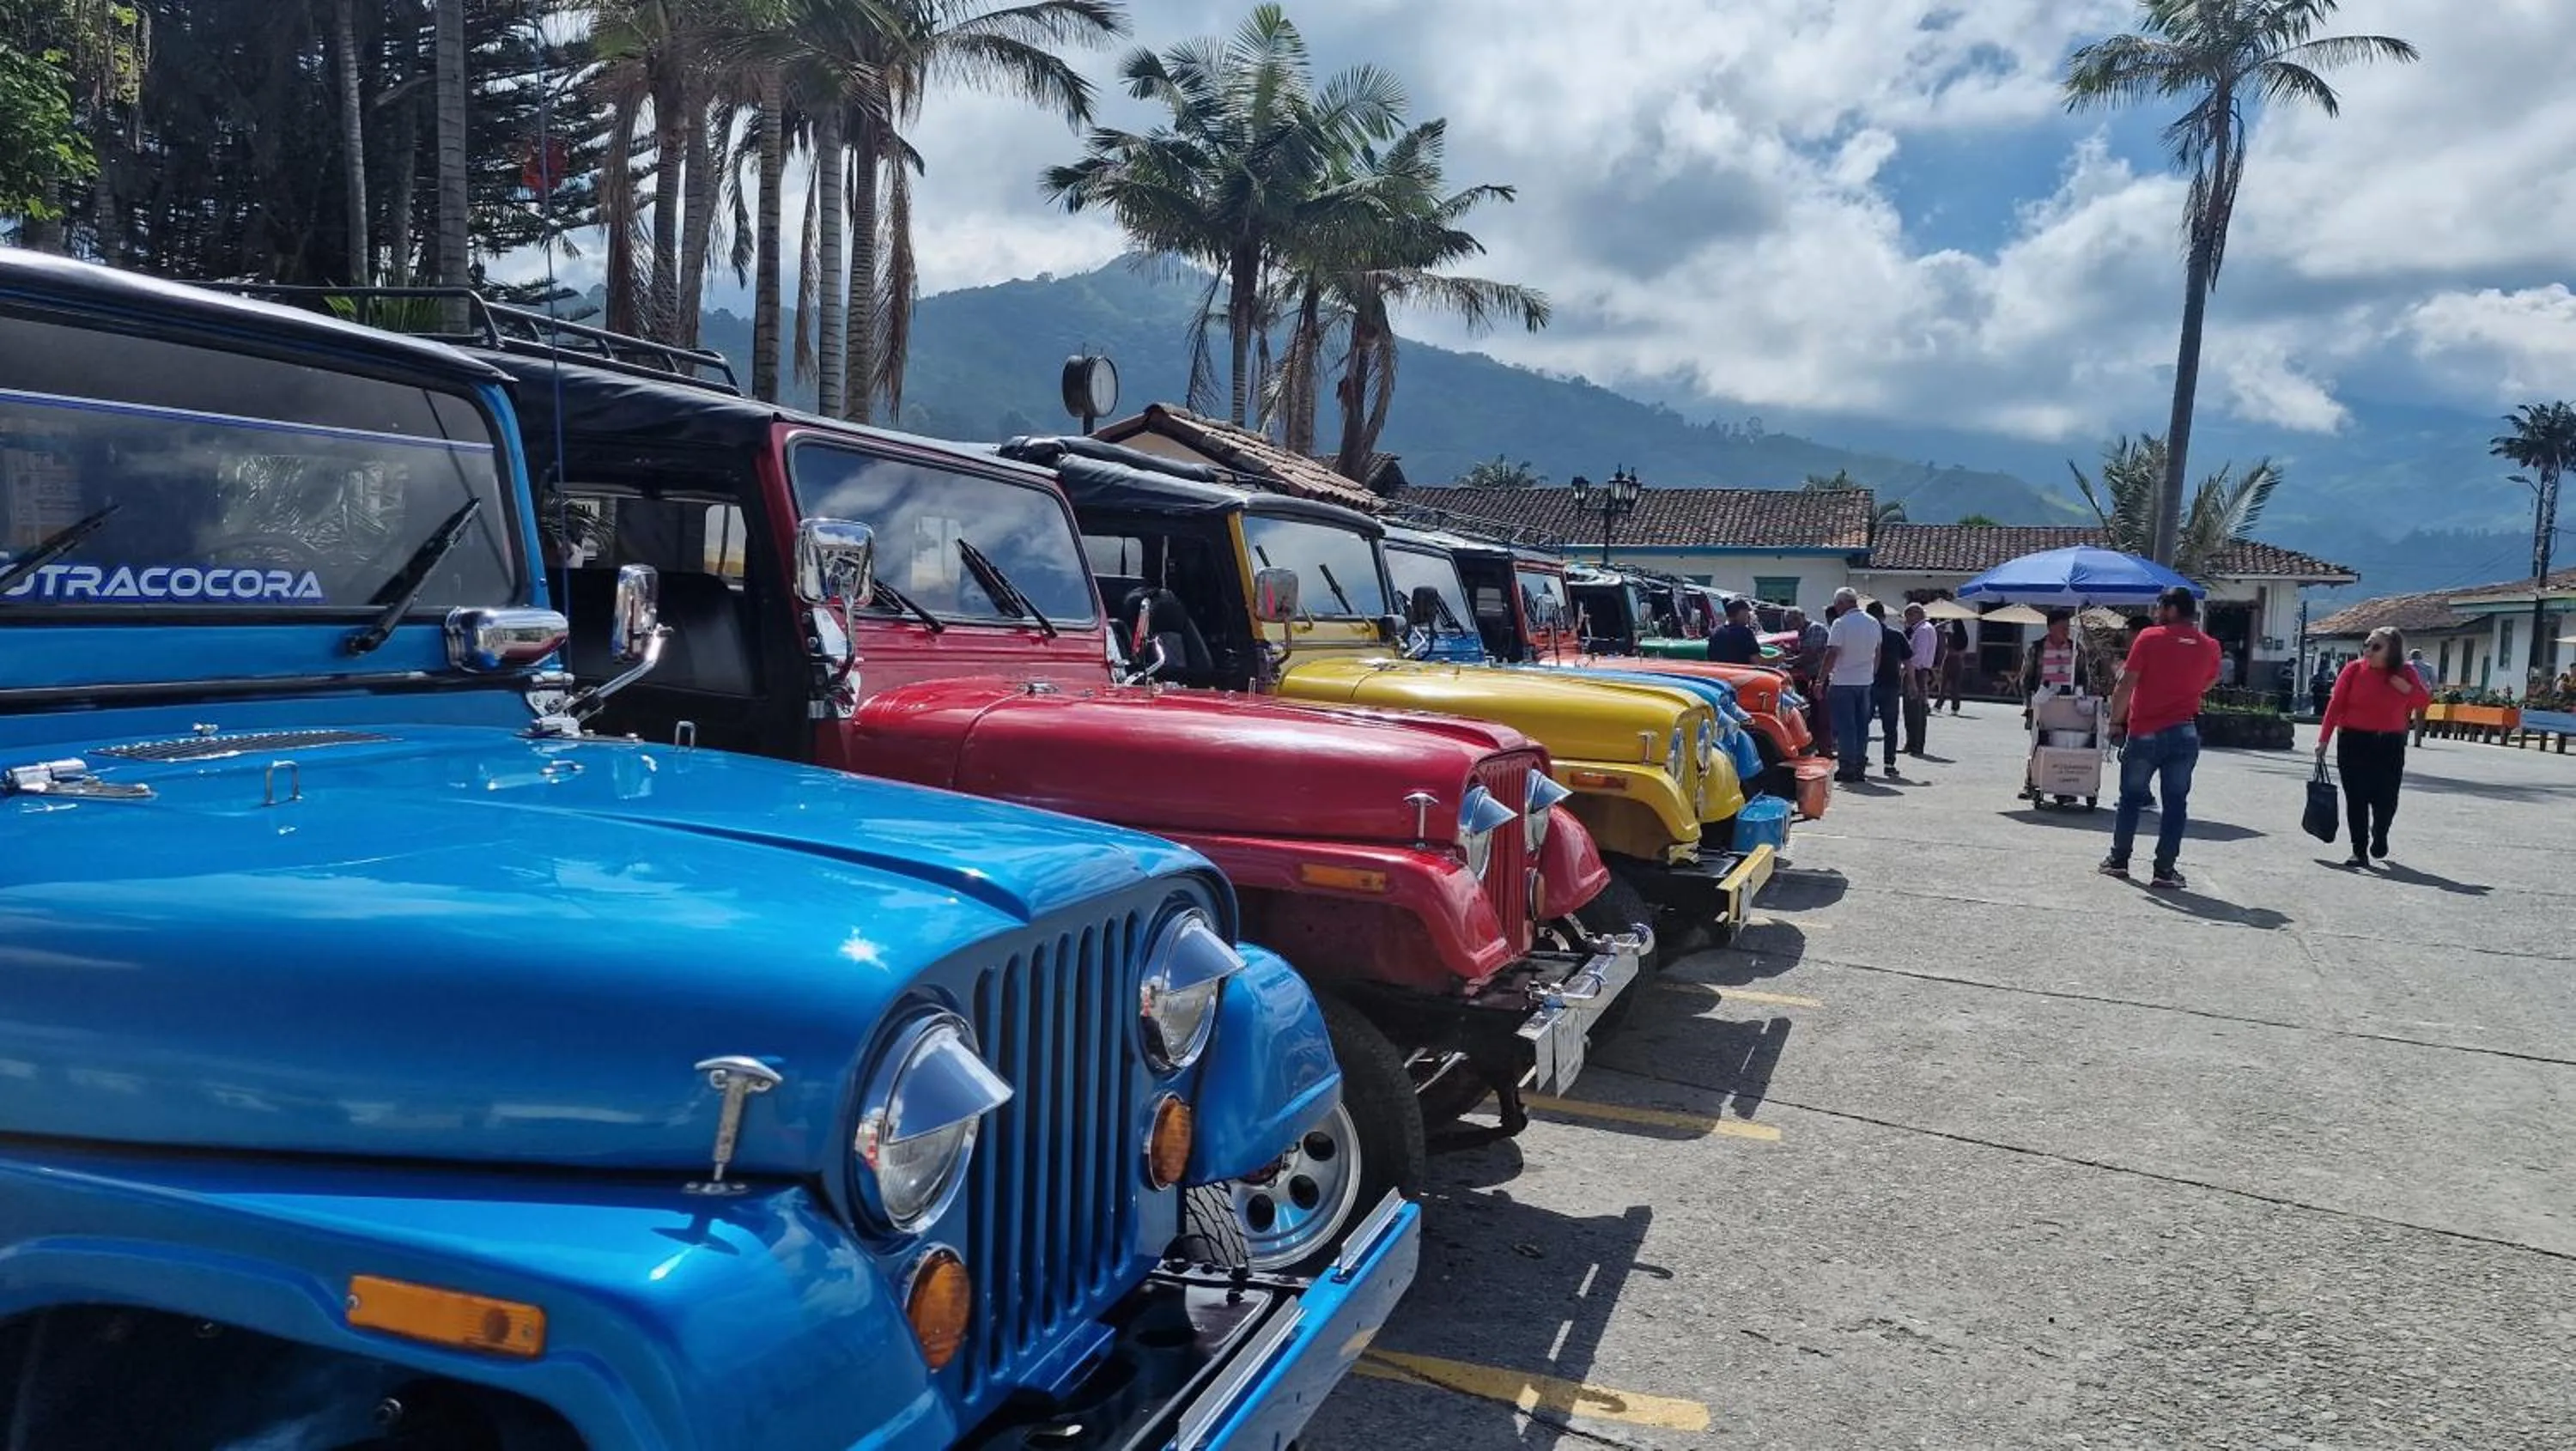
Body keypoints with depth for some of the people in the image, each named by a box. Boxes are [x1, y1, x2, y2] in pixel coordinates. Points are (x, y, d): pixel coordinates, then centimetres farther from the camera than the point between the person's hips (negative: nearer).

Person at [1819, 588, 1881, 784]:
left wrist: (1821, 680, -11)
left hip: (1843, 682, -6)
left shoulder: (1840, 624, -13)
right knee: (1862, 726, 11)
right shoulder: (1873, 623, 8)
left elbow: (1832, 654, -15)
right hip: (1866, 682, 6)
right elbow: (1877, 653, 15)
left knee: (1845, 727, -2)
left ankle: (1847, 769, -2)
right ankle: (1860, 767, 14)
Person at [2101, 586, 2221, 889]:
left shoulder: (2149, 637, -7)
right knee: (2176, 802, 4)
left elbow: (2126, 685, -9)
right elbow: (2208, 684, 19)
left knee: (2131, 797, 12)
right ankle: (2165, 869, 2)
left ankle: (2118, 859, 17)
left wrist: (2116, 721, -1)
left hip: (2144, 732, -2)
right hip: (2184, 733, 2)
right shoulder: (2209, 646, 3)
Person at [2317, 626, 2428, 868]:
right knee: (2356, 798, 0)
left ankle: (2379, 836, 34)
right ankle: (2359, 851, 7)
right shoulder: (2354, 670, -2)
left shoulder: (2405, 673, 3)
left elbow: (2422, 701, 5)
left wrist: (2406, 687, -14)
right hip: (2354, 741, -1)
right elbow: (2335, 705, -3)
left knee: (2386, 799, 2)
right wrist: (2323, 739, -6)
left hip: (2390, 745, 1)